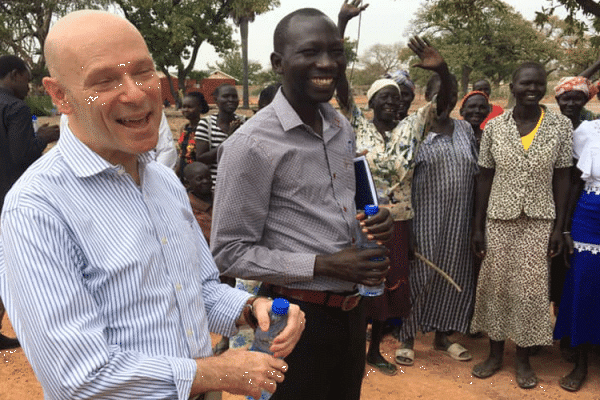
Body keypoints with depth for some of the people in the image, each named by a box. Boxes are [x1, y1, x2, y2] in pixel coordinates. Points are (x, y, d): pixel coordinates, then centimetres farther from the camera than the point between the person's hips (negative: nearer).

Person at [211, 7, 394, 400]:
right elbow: (230, 252, -16)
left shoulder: (343, 128, 5)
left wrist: (374, 222, -4)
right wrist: (323, 265, -22)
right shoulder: (251, 145, -18)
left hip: (352, 308, 7)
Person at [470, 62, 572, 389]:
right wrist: (477, 227, 0)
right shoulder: (494, 126, -1)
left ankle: (523, 359, 22)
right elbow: (484, 177, 2)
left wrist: (559, 227, -3)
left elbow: (562, 178, 1)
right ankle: (495, 353, 26)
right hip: (499, 218, 1)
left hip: (539, 221, 0)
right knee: (495, 284, 8)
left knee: (530, 288, 5)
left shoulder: (561, 126, -2)